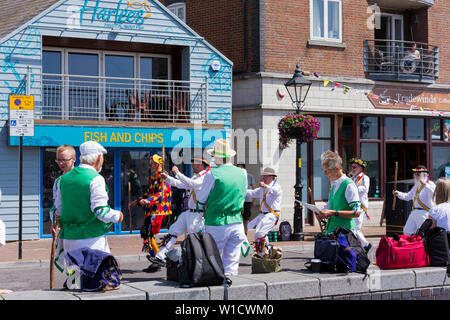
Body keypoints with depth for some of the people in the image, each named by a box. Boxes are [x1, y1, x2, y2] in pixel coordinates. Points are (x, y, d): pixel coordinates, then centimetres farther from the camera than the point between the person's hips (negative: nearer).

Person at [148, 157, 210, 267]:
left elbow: (191, 184, -29)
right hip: (189, 212, 9)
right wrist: (167, 178, 8)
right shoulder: (196, 177, 17)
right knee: (173, 231, 4)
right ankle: (160, 257, 4)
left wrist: (178, 173, -27)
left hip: (198, 214, -9)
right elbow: (181, 184, 19)